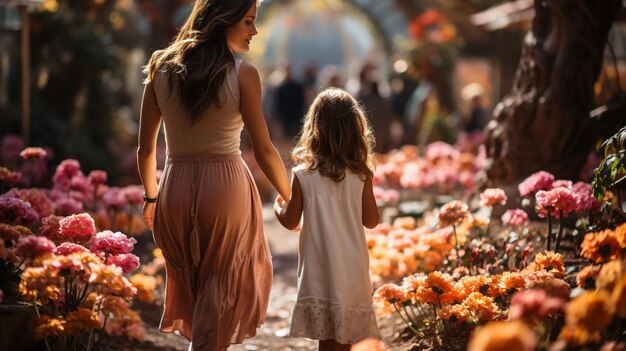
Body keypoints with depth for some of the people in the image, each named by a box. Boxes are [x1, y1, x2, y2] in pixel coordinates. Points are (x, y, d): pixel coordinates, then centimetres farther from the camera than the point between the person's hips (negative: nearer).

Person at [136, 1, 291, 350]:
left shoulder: (162, 68, 2)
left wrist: (151, 196, 22)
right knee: (221, 294, 10)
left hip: (175, 190, 4)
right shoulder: (243, 74, -9)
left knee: (192, 288, 22)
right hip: (227, 188, -4)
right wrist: (291, 199, 8)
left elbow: (146, 148, 6)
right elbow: (264, 150, -6)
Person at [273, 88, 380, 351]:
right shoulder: (361, 176, -4)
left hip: (319, 269, -1)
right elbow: (371, 221, 2)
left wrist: (277, 207, 20)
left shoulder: (303, 175, -8)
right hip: (352, 269, 1)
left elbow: (291, 222, -1)